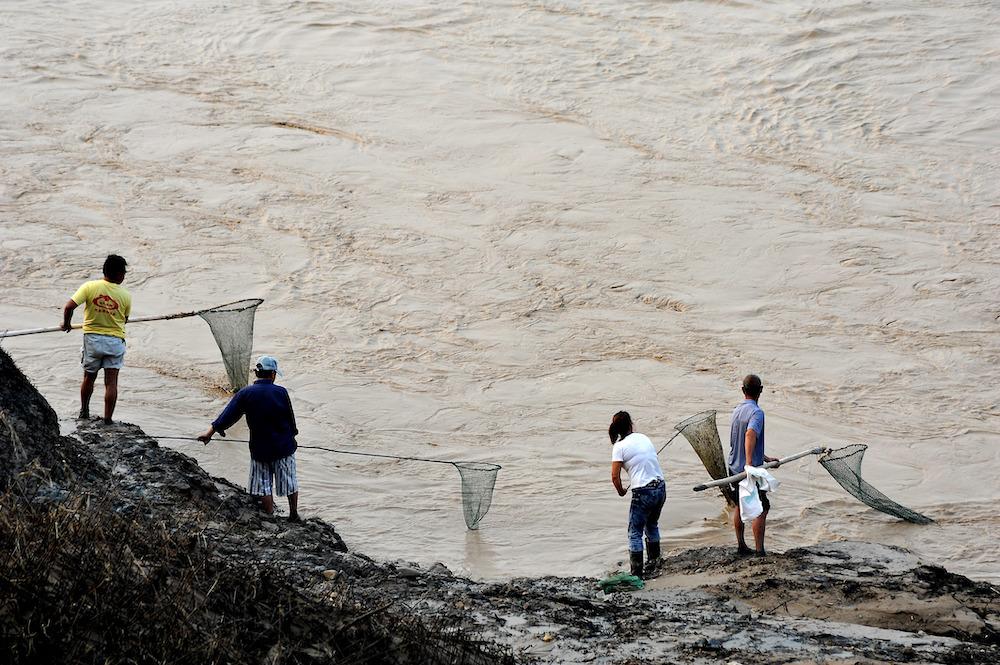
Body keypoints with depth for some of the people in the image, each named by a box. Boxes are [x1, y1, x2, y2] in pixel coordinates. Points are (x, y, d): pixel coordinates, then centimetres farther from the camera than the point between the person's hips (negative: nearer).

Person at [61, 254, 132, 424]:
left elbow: (69, 307, -15)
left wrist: (66, 324, 3)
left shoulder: (90, 287, -10)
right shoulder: (125, 296, -8)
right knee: (111, 382, 2)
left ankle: (84, 411, 36)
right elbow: (125, 319, 6)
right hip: (115, 340, -1)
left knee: (89, 378, 19)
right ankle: (107, 419, 0)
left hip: (92, 338, 1)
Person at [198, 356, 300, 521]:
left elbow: (228, 414, -7)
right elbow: (290, 418, -2)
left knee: (263, 485, 12)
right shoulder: (280, 392, -12)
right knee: (290, 482, 16)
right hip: (284, 445, 0)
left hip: (260, 448, 0)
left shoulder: (245, 394, -10)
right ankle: (294, 515, 27)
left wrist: (210, 432, 1)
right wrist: (292, 433, 18)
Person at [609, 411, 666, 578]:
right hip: (661, 488, 6)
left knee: (635, 533, 4)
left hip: (643, 492, -6)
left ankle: (636, 573, 2)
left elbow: (615, 476, -11)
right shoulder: (644, 438, 10)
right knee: (652, 525, 27)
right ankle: (654, 562, 39)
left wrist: (620, 491, 9)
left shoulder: (620, 447, -7)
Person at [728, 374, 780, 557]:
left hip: (734, 466, 8)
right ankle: (760, 552, -4)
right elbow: (750, 435, -34)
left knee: (740, 506, 20)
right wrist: (749, 464, -41)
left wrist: (765, 458, 23)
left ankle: (741, 546, 27)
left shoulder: (737, 410, 10)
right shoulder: (756, 412, -17)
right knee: (761, 508, 0)